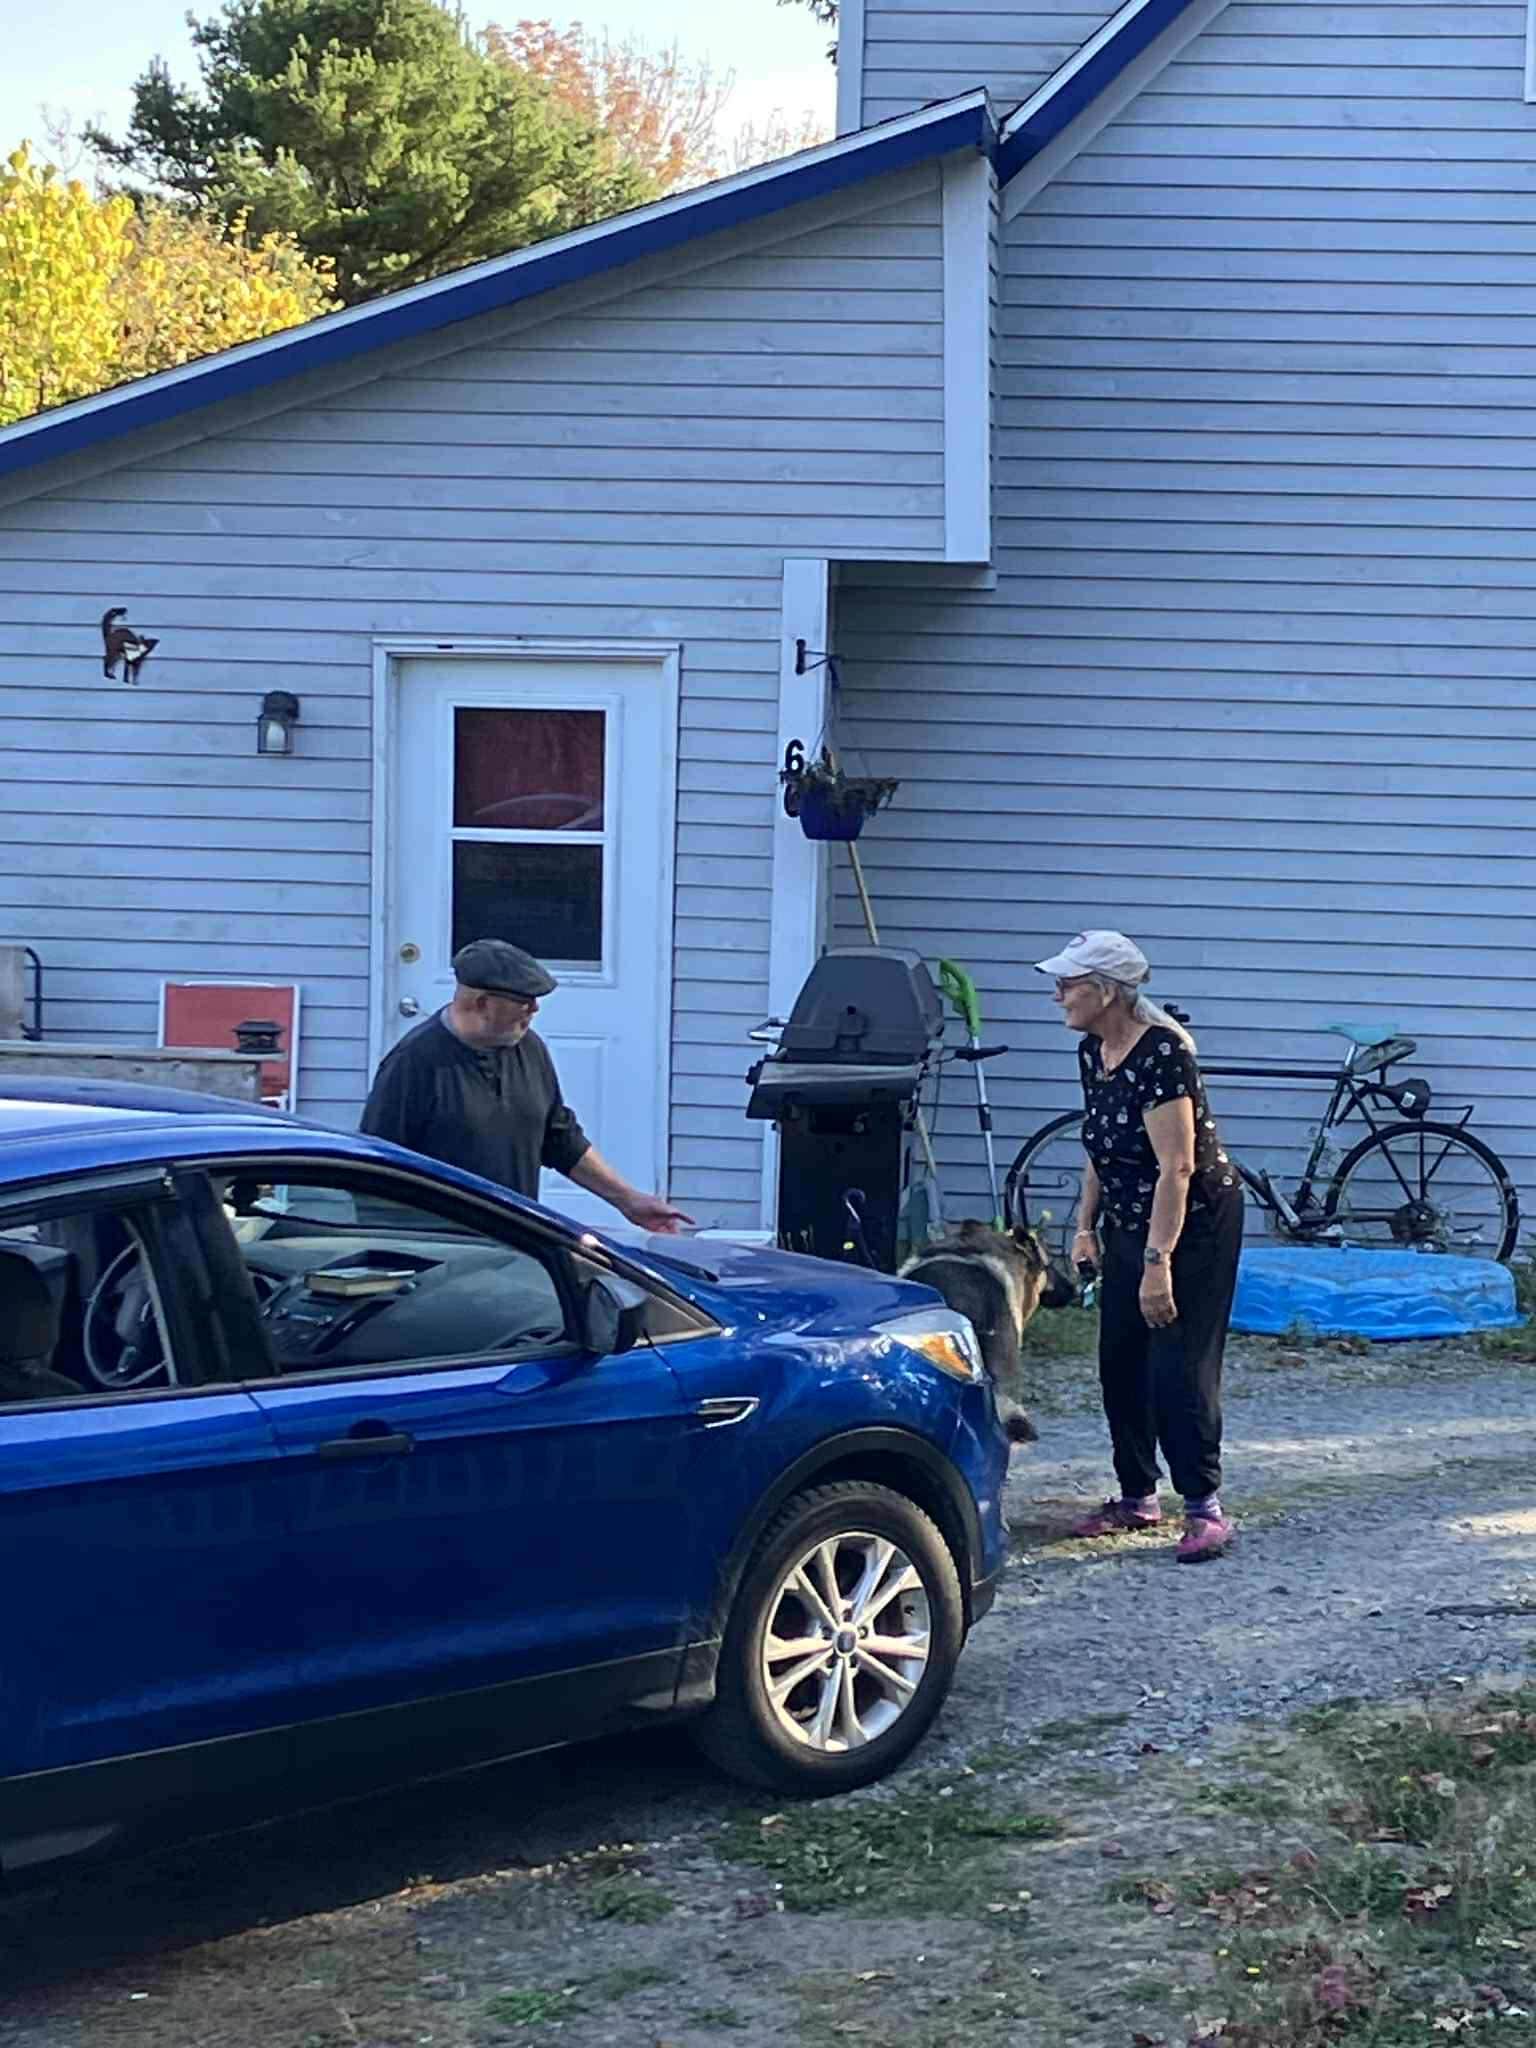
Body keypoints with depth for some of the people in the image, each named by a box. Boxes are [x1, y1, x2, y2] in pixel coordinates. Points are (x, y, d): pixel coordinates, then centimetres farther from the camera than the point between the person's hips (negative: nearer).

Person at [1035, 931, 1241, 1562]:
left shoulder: (1160, 1055, -25)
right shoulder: (1092, 1053, 2)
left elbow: (1176, 1168, -28)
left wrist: (1158, 1262, -30)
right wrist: (1086, 1226, 11)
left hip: (1194, 1223, -9)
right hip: (1130, 1223, 9)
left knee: (1179, 1366, -11)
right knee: (1120, 1362, 10)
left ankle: (1205, 1508, -6)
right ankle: (1137, 1497, 20)